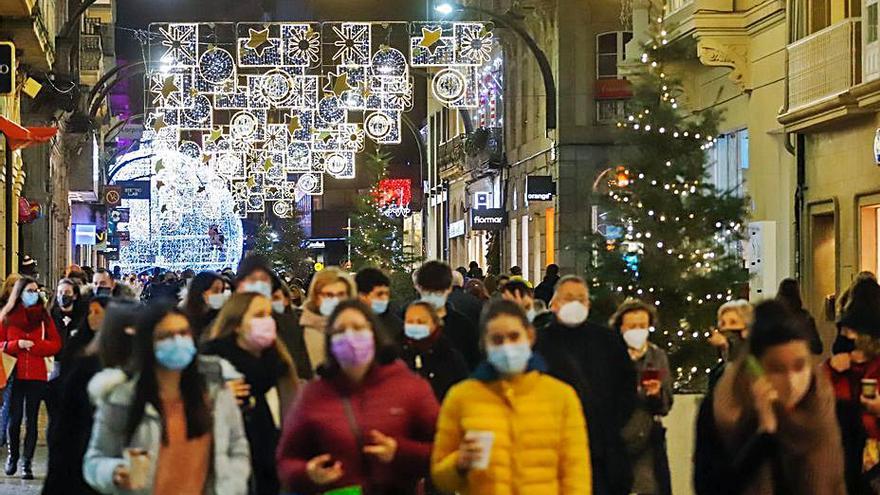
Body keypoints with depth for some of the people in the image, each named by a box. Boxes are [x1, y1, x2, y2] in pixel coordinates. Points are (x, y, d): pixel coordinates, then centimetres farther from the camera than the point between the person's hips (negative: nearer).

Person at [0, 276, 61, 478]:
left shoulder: (44, 316, 7)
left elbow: (56, 344, 3)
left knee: (31, 420, 0)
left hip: (37, 375, 1)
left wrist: (34, 345, -10)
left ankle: (27, 462, 6)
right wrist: (16, 344, -13)